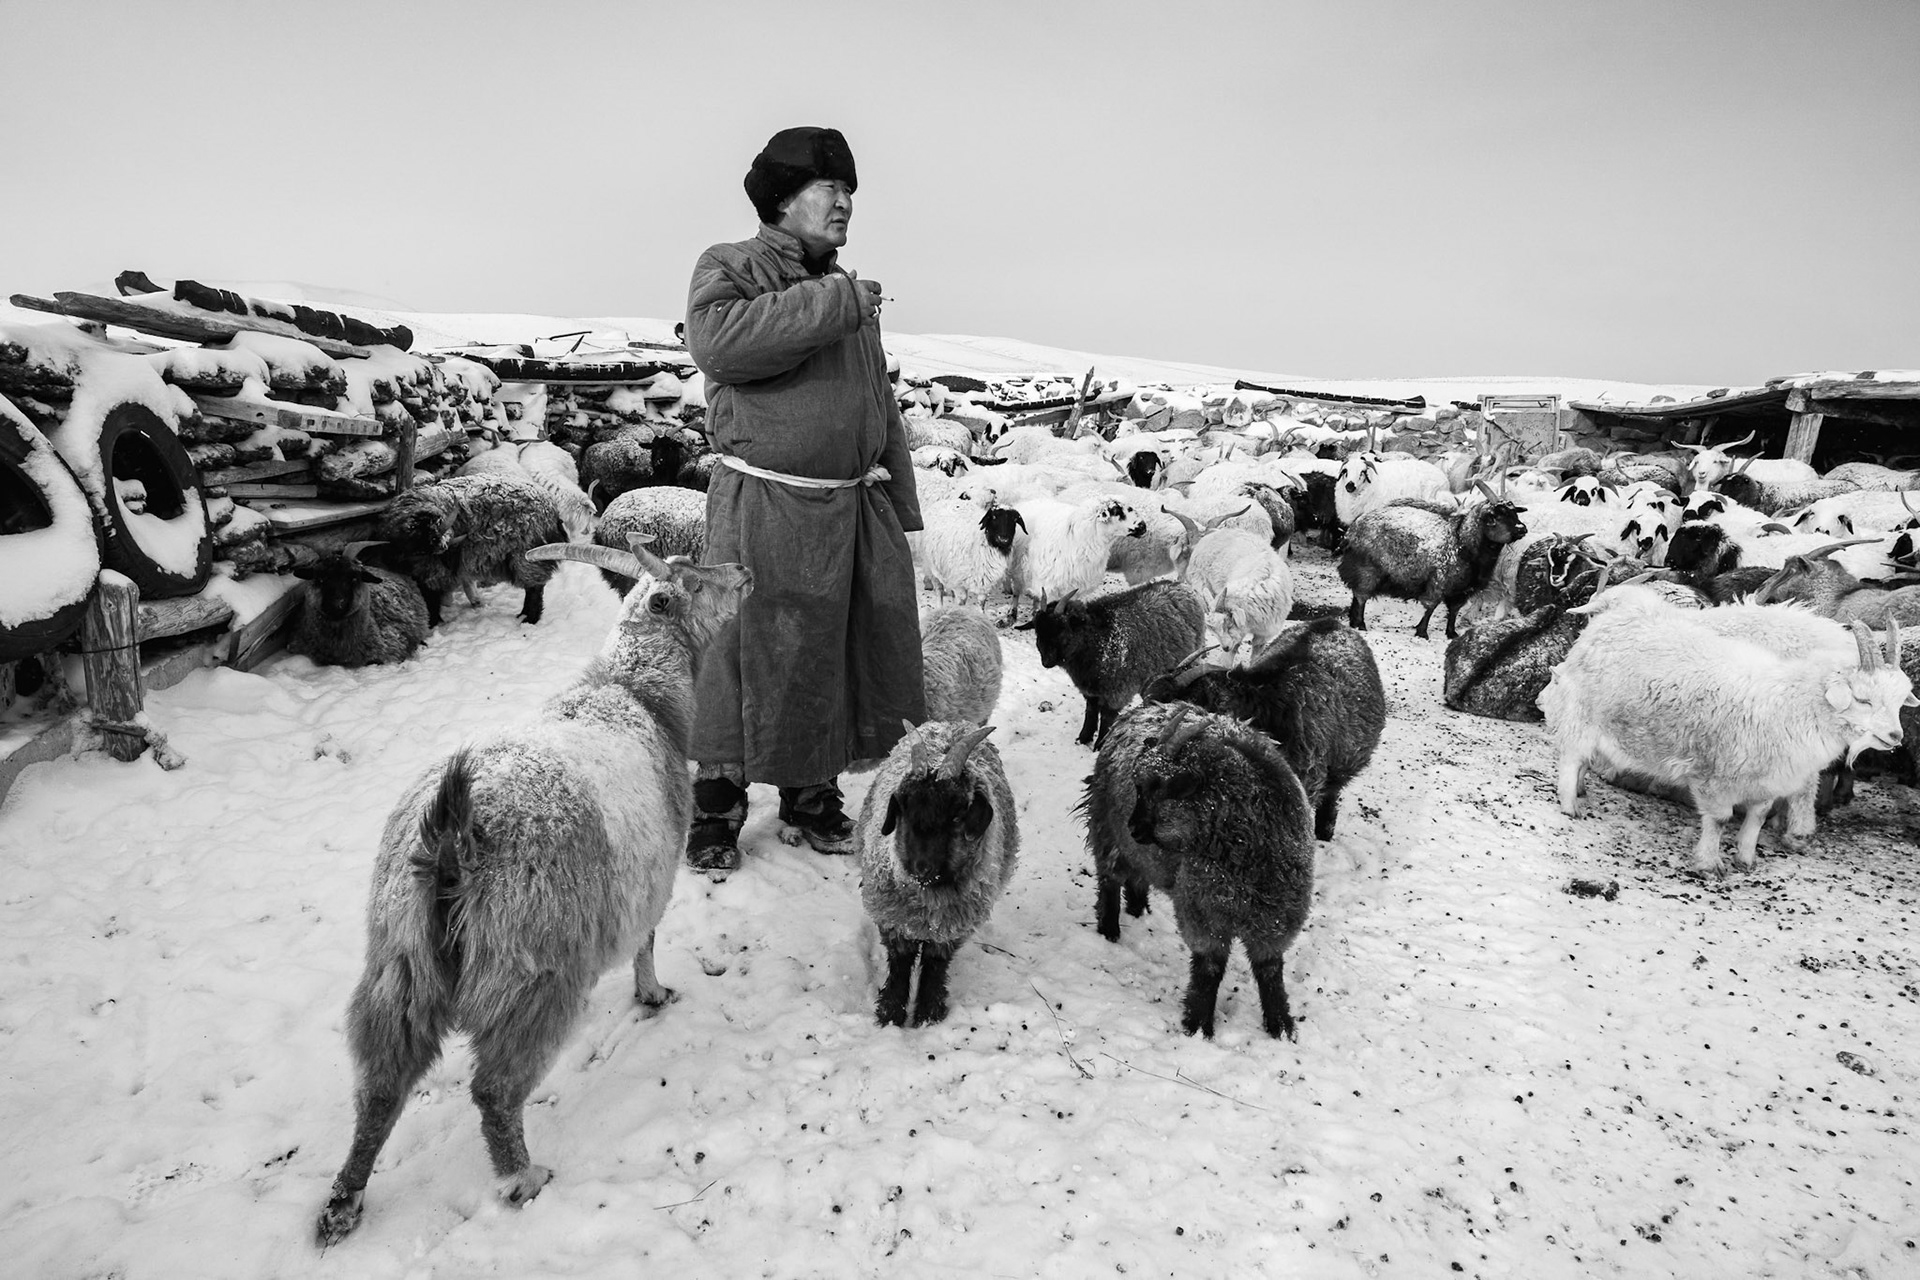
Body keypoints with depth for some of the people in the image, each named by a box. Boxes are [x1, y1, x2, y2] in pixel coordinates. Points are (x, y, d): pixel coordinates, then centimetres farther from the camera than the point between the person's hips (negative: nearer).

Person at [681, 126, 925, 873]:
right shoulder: (730, 268, 0)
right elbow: (716, 341, -23)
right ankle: (716, 808, 18)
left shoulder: (850, 294, 20)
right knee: (745, 657, 0)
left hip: (855, 508, 7)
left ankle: (812, 796, 28)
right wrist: (831, 304, -18)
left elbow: (881, 408, 22)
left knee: (845, 654, 10)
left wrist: (901, 511, 17)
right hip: (765, 508, -6)